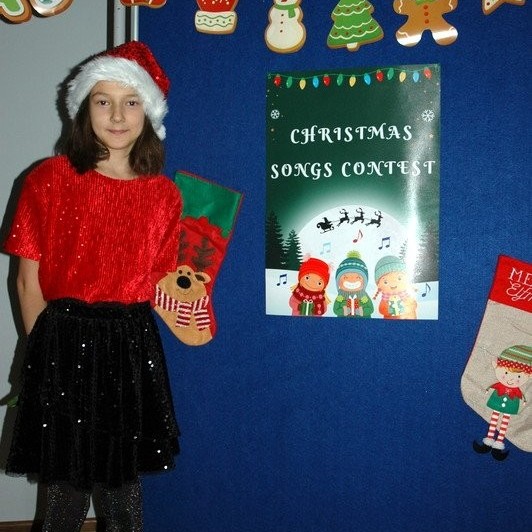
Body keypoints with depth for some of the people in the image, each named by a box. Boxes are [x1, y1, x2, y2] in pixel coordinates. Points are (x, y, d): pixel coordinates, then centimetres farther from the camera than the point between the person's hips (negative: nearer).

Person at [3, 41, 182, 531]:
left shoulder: (164, 195, 5)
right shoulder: (49, 179, -3)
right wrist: (48, 350, -1)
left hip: (132, 346, 2)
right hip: (64, 343, -2)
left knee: (123, 481, 12)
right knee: (67, 483, 8)